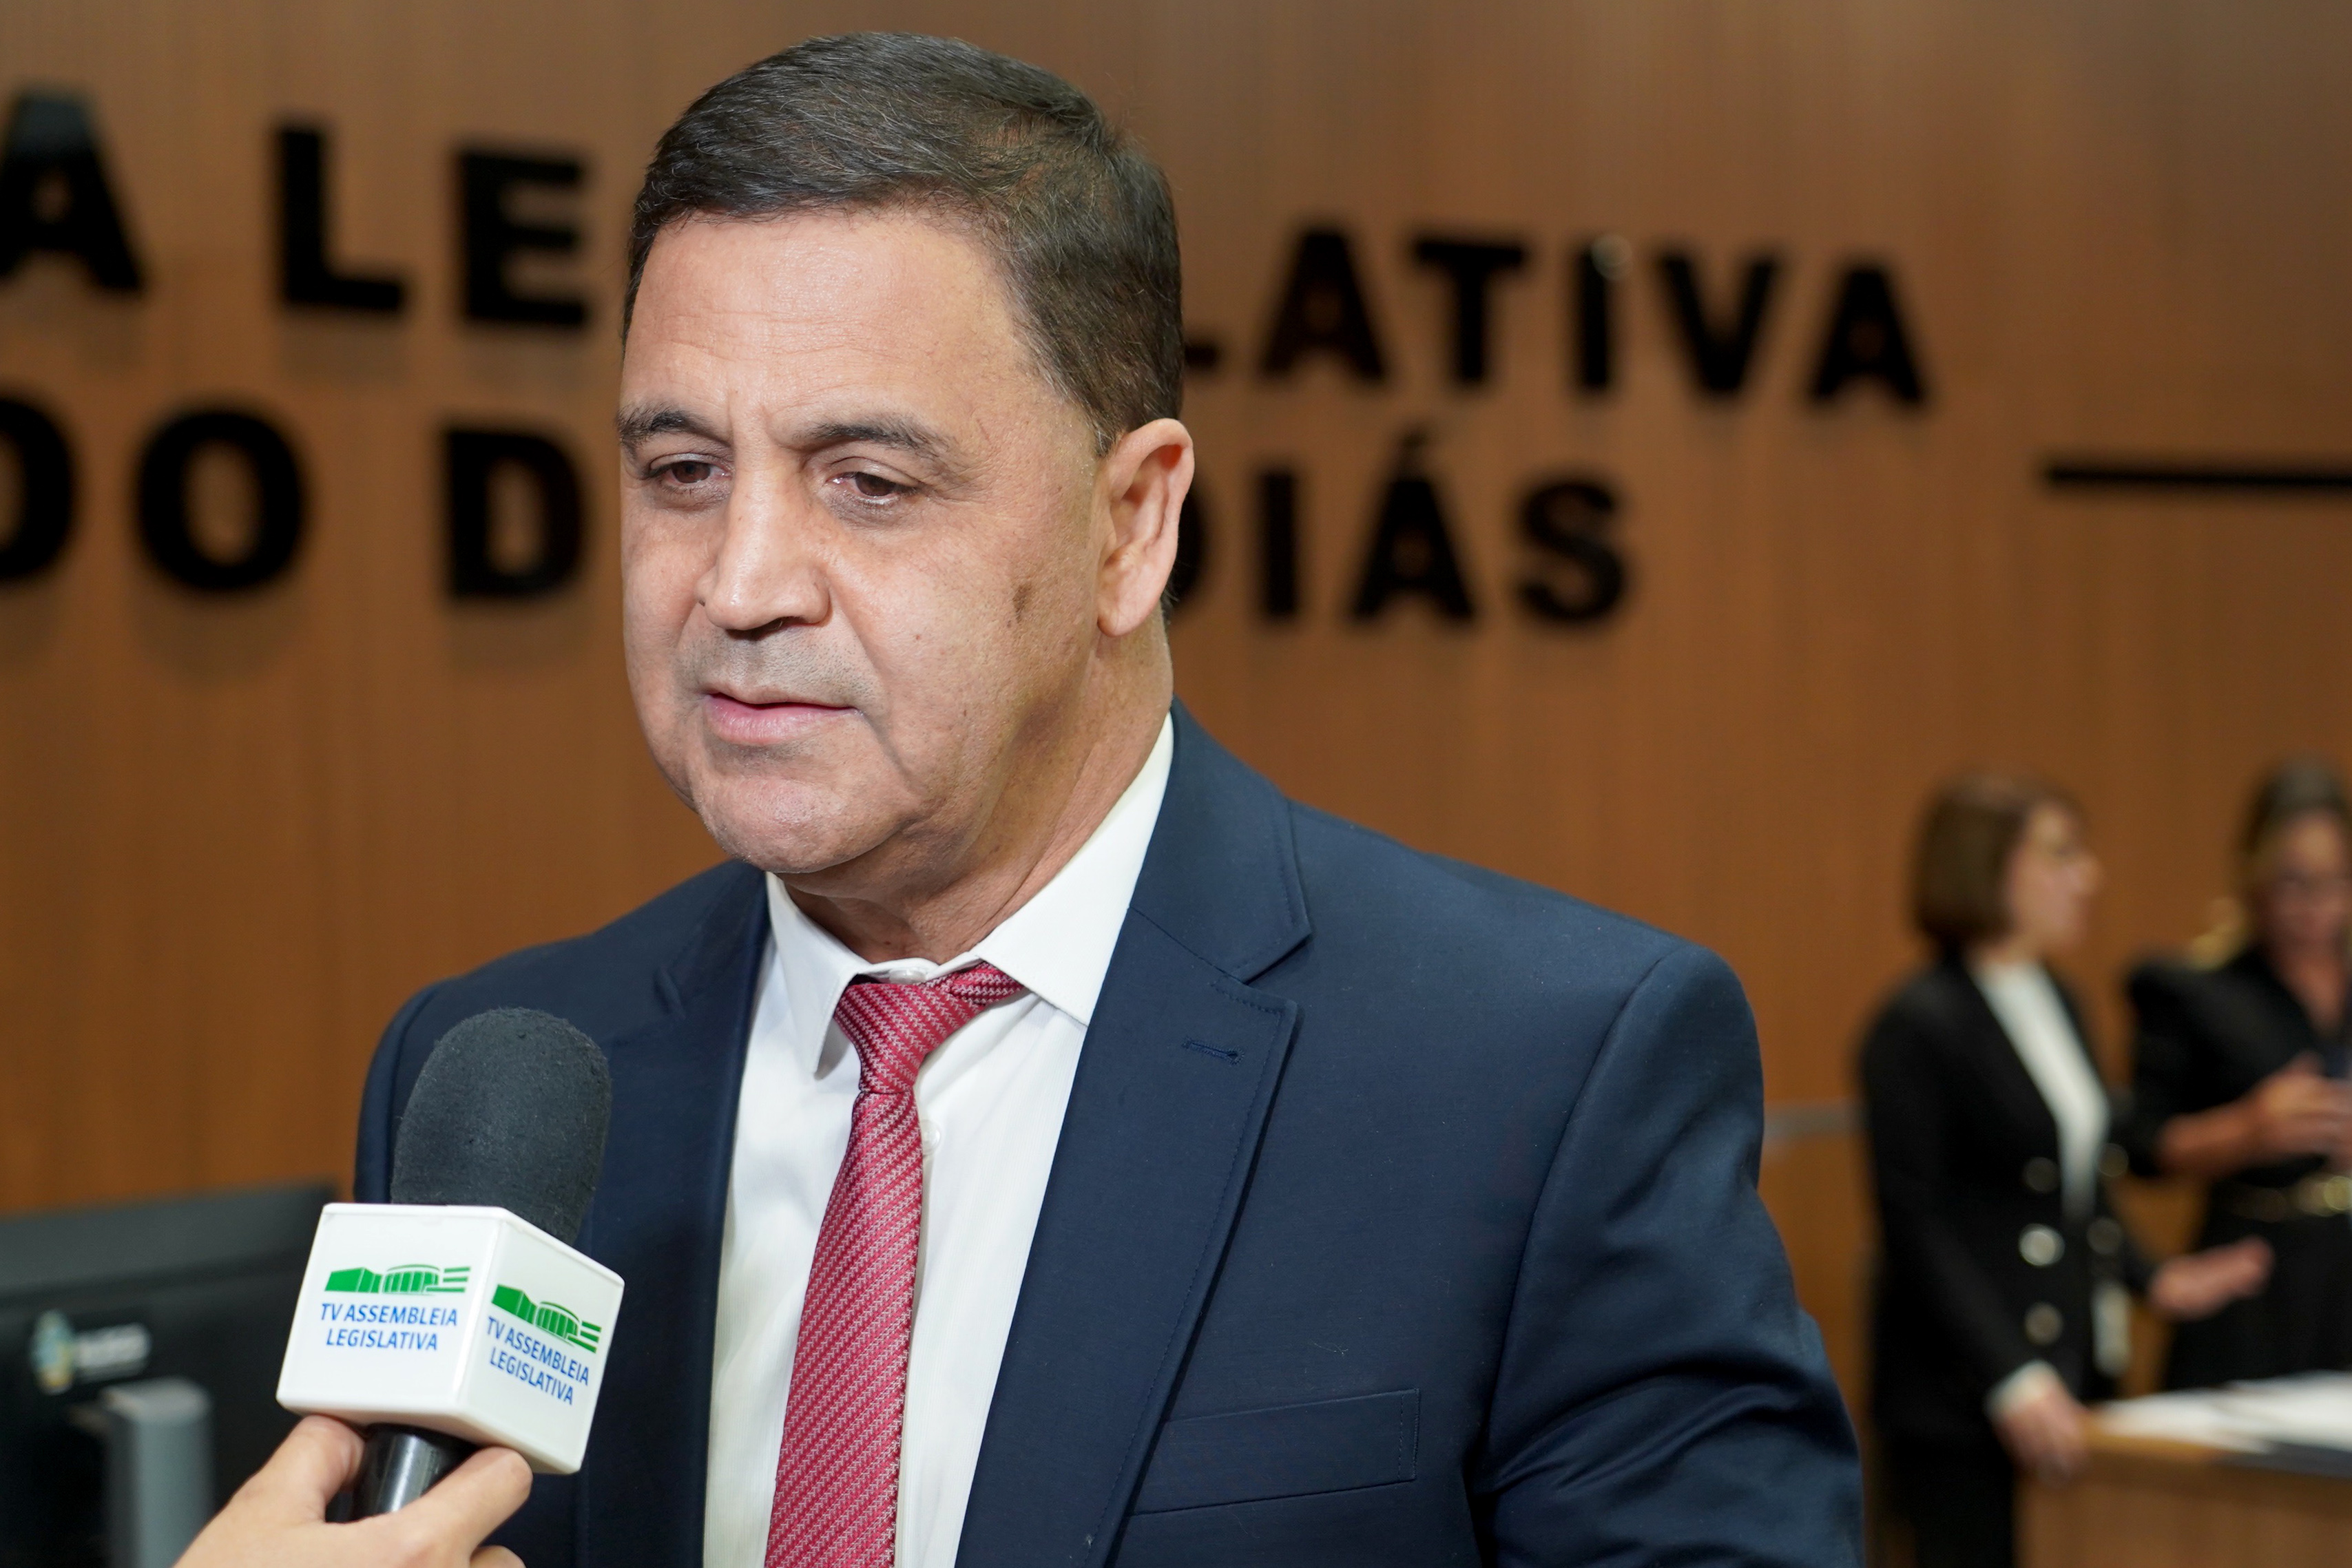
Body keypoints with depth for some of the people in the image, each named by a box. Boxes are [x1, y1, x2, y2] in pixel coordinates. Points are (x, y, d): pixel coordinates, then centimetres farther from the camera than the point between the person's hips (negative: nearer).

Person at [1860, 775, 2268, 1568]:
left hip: (2077, 1376, 8)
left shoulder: (2059, 1004, 15)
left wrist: (2152, 1280, 10)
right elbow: (1916, 1226, -15)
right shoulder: (1919, 1026, -11)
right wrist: (2010, 1382, -19)